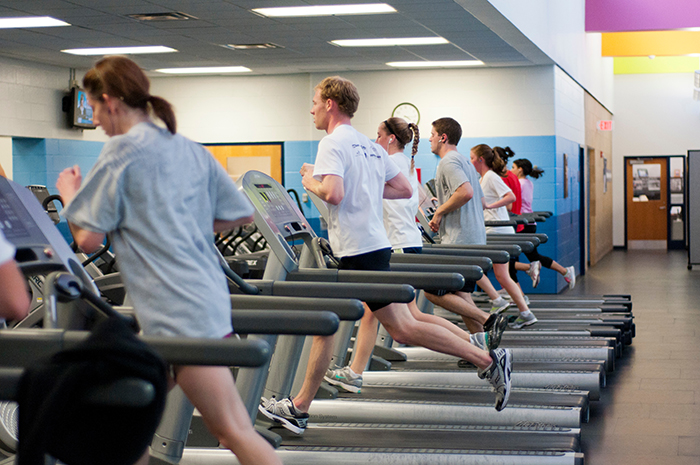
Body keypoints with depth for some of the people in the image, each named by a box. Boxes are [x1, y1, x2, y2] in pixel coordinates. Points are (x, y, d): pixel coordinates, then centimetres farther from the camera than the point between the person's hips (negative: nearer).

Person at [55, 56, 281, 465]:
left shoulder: (121, 151, -9)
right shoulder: (190, 150, 14)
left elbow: (89, 239, -8)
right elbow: (243, 214, 16)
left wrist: (70, 194, 10)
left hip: (183, 315, -9)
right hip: (207, 294, 9)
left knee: (234, 431, -7)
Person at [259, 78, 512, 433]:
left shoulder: (333, 143, -10)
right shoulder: (370, 147, 17)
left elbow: (332, 193, -25)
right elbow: (404, 189, 19)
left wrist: (310, 181, -6)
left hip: (360, 252, -10)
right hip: (369, 245, 10)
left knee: (403, 328, -6)